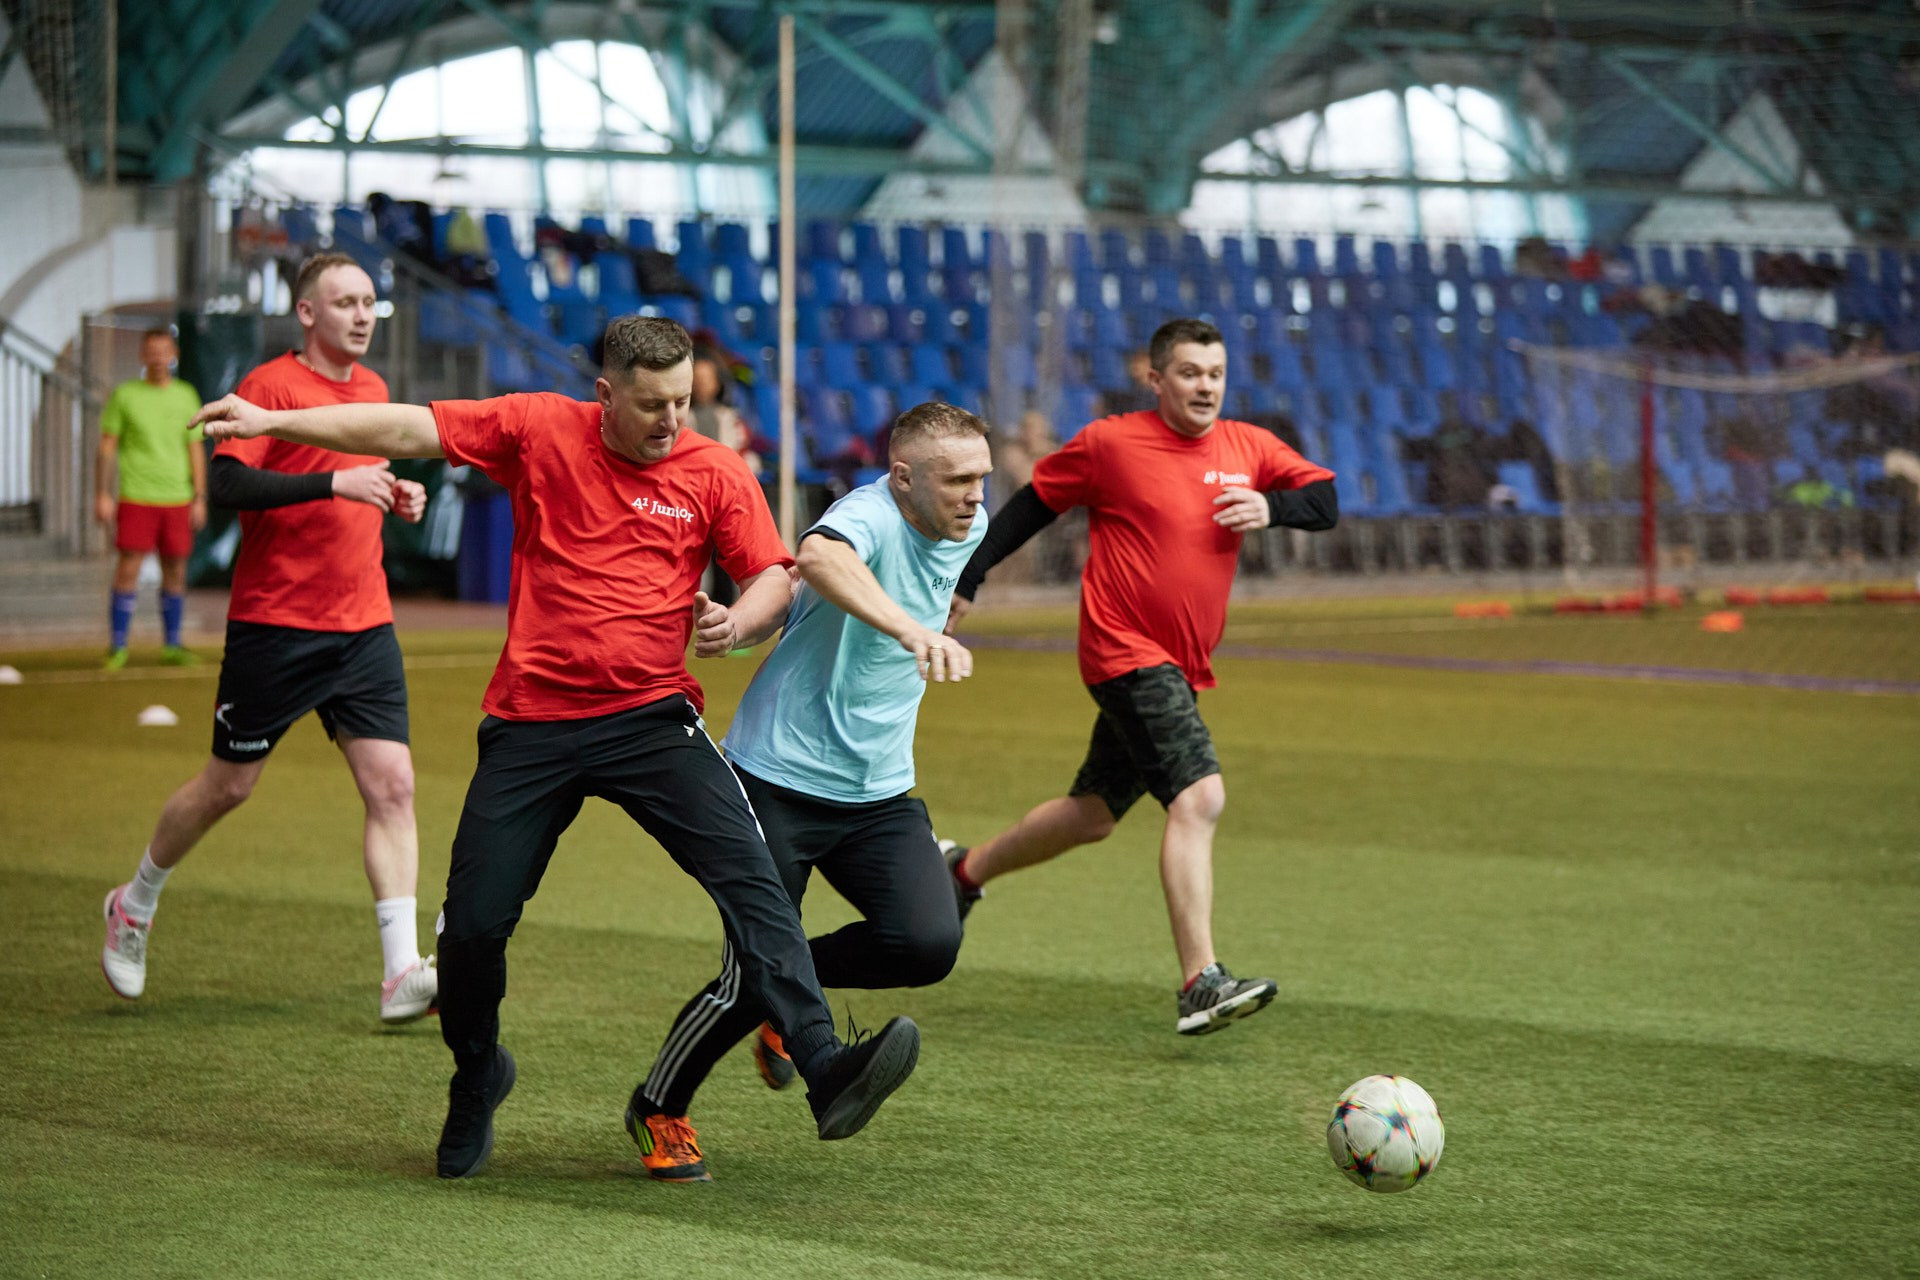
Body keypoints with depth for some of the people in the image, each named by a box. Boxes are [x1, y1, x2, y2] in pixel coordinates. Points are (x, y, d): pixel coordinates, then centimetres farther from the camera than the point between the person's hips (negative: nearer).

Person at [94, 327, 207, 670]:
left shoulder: (186, 396, 10)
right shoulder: (124, 395, 2)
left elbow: (195, 450, 12)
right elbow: (107, 447, 3)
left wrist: (200, 498, 6)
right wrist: (102, 495, -4)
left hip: (177, 498, 3)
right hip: (135, 497, -3)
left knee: (175, 572, 5)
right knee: (128, 570, -7)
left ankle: (172, 646, 14)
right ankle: (118, 647, 0)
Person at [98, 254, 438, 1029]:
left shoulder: (372, 389, 13)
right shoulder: (272, 384, -10)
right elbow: (227, 483, -23)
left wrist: (394, 498, 7)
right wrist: (335, 482, -28)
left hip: (364, 625, 6)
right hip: (275, 624, -6)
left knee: (391, 785, -8)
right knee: (229, 784, 7)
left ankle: (402, 975, -13)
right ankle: (134, 907, 32)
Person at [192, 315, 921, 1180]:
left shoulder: (716, 474, 2)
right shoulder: (540, 430, 1)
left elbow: (773, 581, 1)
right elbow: (408, 430, 1)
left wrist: (736, 623, -22)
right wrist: (273, 422, -2)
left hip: (652, 718, 0)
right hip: (531, 725, 0)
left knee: (750, 877, -19)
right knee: (474, 921, 0)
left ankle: (822, 1065, -26)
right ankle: (476, 1079, 28)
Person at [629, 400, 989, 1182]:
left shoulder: (967, 528, 3)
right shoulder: (870, 517, -23)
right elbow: (820, 558, -48)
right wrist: (912, 631, -62)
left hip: (878, 791, 7)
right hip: (780, 778, -7)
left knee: (929, 944, -14)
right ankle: (659, 1110, 22)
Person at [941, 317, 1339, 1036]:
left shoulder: (1249, 449, 8)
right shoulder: (1110, 444, -5)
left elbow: (1325, 501, 6)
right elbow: (1031, 506, 5)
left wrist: (1271, 507, -14)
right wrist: (966, 580, 3)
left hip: (1182, 667, 7)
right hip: (1127, 651, -7)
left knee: (1095, 813, 18)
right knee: (1199, 796, -22)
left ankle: (966, 871, 42)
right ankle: (1200, 985, -26)